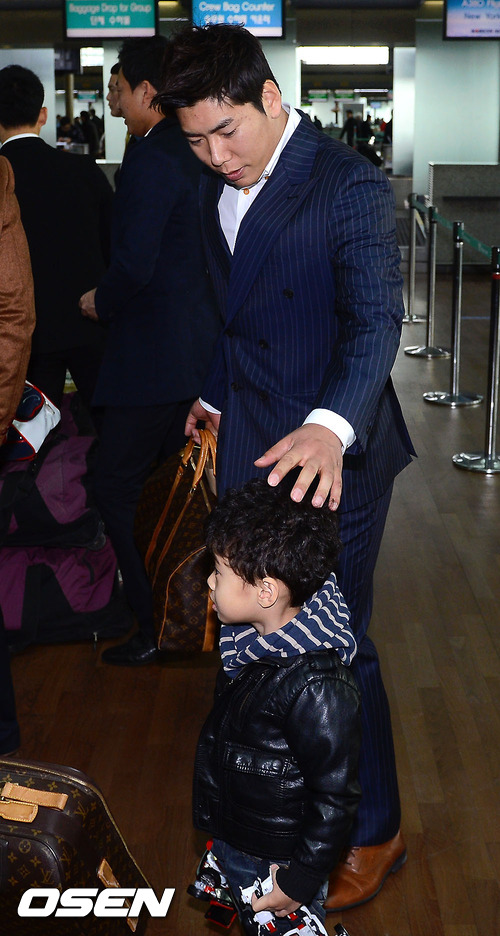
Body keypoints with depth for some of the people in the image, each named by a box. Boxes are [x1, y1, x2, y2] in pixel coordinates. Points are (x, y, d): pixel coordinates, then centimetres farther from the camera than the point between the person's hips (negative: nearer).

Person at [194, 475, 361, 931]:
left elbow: (336, 796, -26)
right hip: (231, 842, 8)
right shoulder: (253, 638, -4)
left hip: (275, 864, -8)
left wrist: (302, 880, -18)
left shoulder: (317, 686, -33)